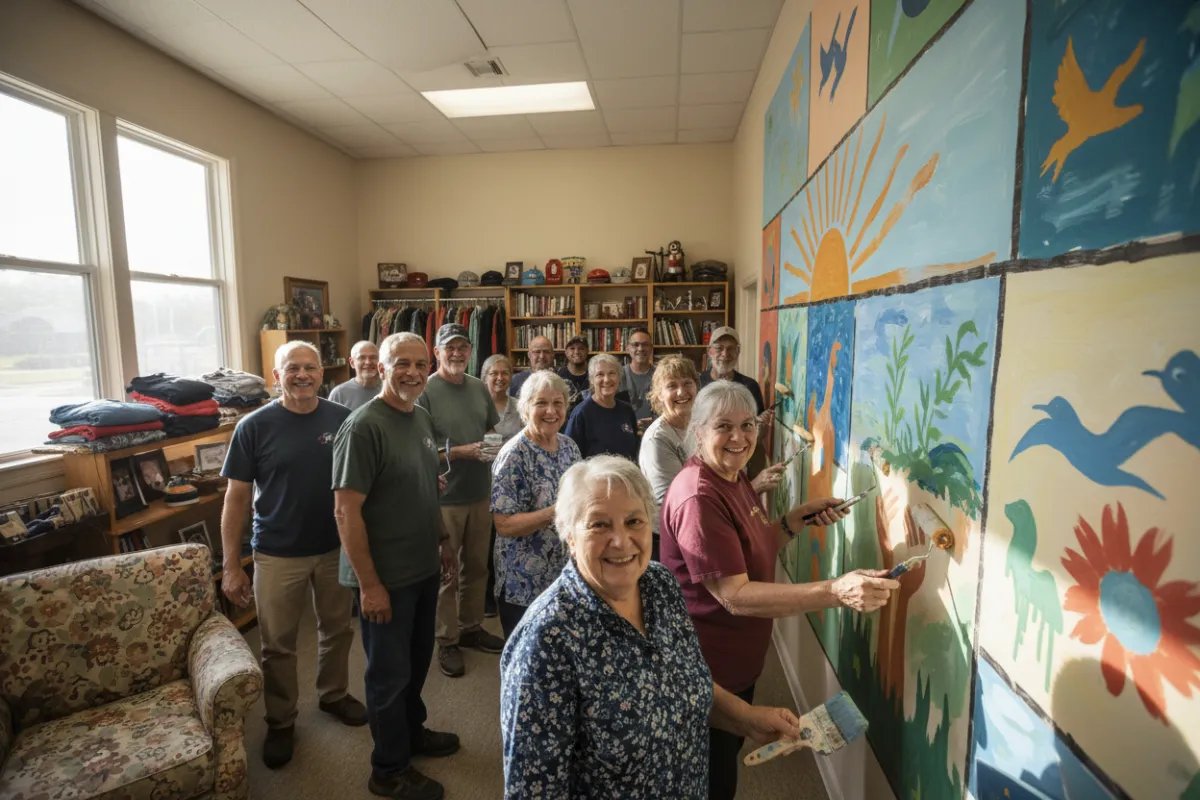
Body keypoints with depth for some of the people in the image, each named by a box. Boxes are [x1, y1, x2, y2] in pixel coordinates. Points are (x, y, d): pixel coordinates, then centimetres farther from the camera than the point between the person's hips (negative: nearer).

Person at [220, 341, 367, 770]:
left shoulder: (343, 419, -6)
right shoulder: (254, 426, -10)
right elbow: (237, 497, -6)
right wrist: (231, 564, -8)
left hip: (336, 548, 2)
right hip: (278, 554, -2)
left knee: (337, 629, 19)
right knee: (277, 645, 12)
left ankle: (334, 694, 44)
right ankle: (280, 722, 35)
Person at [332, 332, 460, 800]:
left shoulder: (422, 417, 3)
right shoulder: (363, 427, -22)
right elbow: (346, 510, -22)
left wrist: (443, 542, 15)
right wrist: (369, 584, -21)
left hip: (424, 569, 7)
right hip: (386, 577, -7)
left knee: (417, 661, 24)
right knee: (390, 671, 11)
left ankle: (412, 731, 47)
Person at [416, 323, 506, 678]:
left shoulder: (480, 388, 6)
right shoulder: (425, 391, -13)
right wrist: (463, 452, -21)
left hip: (481, 493, 6)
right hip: (444, 496, -6)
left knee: (477, 566, 18)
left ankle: (471, 628, 36)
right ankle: (447, 641, 24)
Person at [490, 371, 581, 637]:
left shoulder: (569, 446, 2)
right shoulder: (514, 455, -17)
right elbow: (504, 525, -21)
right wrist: (556, 512, -29)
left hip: (568, 574, 6)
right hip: (524, 584, -6)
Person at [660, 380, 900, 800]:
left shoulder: (734, 477, 1)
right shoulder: (698, 497, -30)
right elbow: (735, 596, -32)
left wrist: (799, 517, -6)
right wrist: (837, 591, -38)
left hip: (739, 657, 9)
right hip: (709, 669, -9)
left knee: (730, 754, 30)